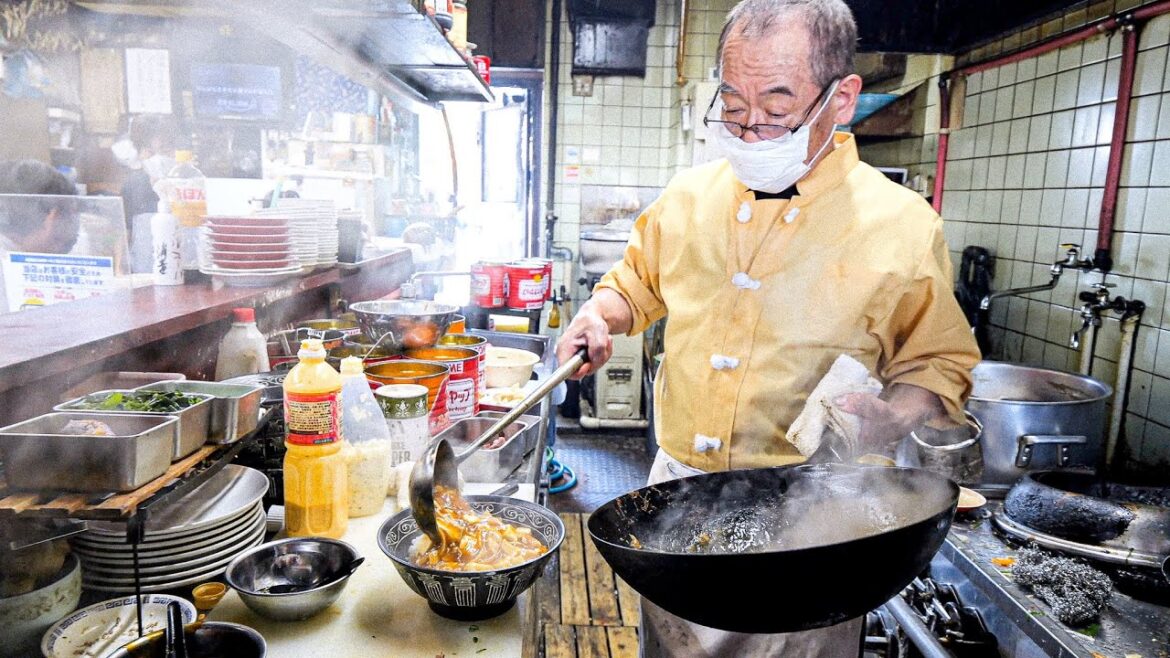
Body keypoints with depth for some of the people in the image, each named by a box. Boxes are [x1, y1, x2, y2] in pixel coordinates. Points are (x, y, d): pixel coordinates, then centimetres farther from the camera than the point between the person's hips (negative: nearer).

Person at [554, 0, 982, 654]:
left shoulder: (905, 226, -11)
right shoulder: (688, 196, -1)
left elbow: (938, 366, -1)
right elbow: (639, 282, 16)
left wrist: (887, 417, -21)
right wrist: (601, 314, -4)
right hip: (676, 490, 4)